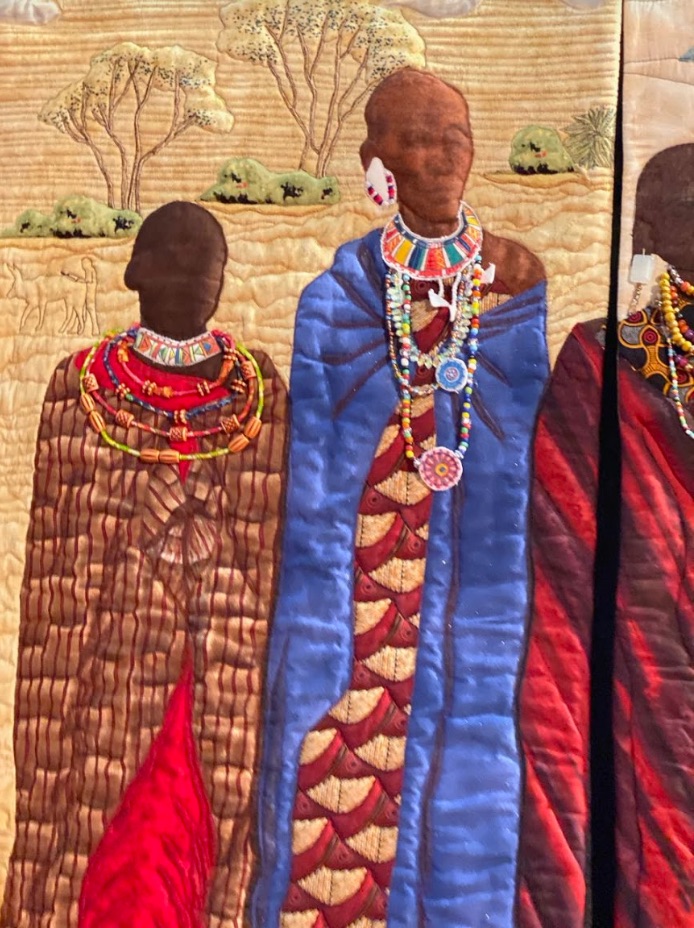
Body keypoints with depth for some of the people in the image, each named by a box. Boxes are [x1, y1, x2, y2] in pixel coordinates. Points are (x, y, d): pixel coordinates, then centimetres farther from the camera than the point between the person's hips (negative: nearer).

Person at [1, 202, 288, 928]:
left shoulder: (261, 390, 5)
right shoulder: (80, 385, 1)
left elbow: (279, 544, 6)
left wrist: (277, 668, 4)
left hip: (227, 676, 1)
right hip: (113, 663, -1)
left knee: (206, 841, 6)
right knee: (98, 843, 4)